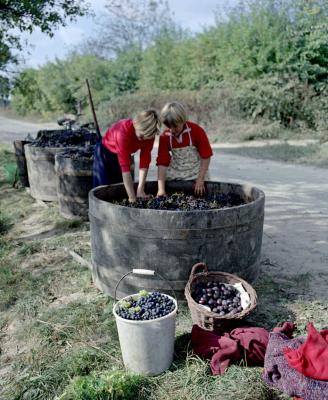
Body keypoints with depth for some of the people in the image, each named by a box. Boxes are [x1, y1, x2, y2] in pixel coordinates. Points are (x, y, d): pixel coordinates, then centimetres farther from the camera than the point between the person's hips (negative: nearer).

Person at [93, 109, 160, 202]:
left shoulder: (148, 133, -22)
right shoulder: (124, 131, -39)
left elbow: (145, 161, -21)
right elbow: (125, 166, -41)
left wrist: (140, 190, -26)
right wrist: (132, 198, -42)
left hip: (122, 154, 5)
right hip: (105, 152, -5)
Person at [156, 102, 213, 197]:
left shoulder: (197, 131, -19)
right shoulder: (164, 136, -13)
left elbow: (206, 156, -13)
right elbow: (162, 162, -15)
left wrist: (201, 179, -15)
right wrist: (161, 189, -22)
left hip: (196, 171, -2)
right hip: (174, 173, 2)